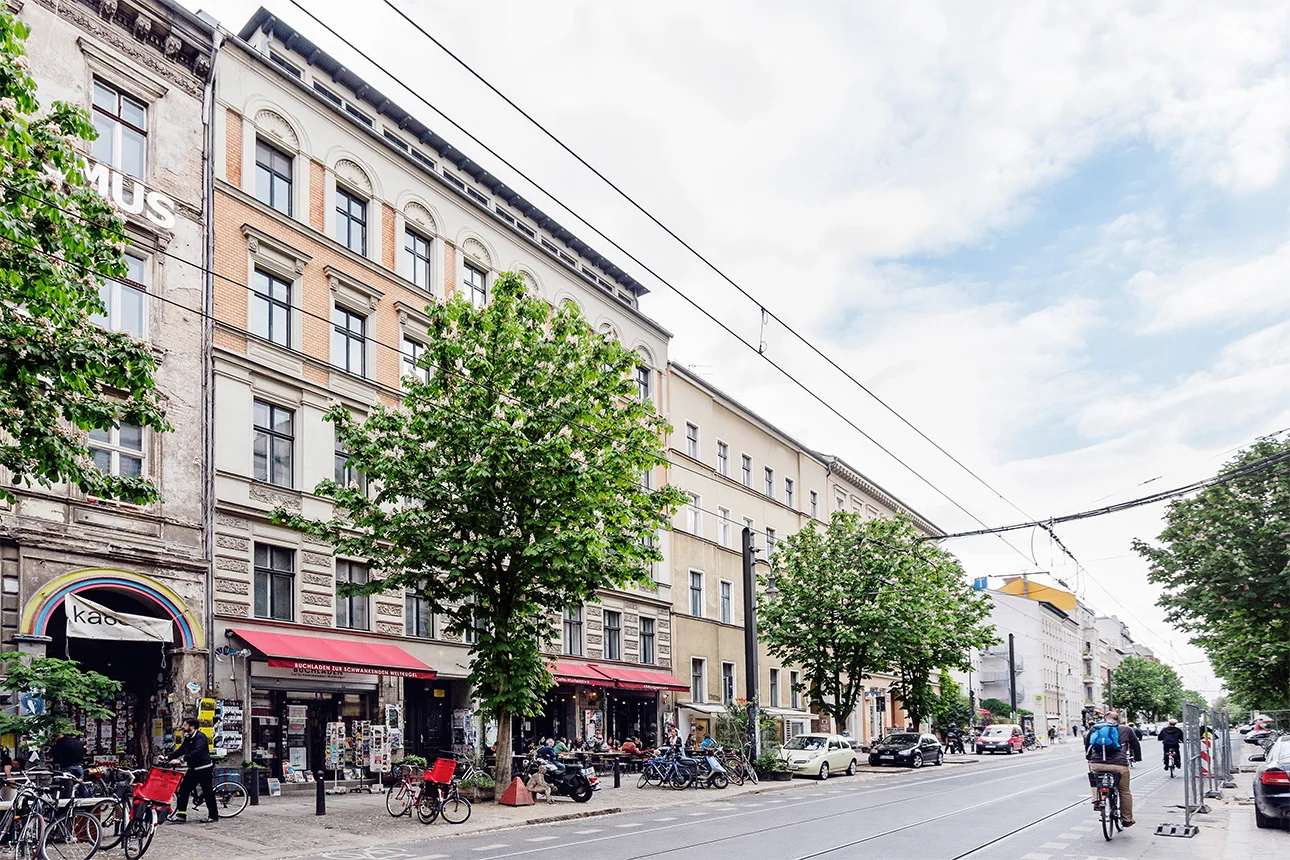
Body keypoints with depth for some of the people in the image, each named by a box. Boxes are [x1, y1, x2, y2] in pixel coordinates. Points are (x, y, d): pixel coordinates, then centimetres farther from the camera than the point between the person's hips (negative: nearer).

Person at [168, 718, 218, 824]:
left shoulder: (200, 737, -16)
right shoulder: (188, 738, 12)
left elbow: (196, 752, -29)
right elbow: (181, 750, 15)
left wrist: (181, 760, -34)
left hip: (204, 769, -9)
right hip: (193, 769, 9)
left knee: (208, 793, -1)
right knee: (183, 790, 1)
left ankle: (213, 815, 9)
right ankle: (181, 815, 4)